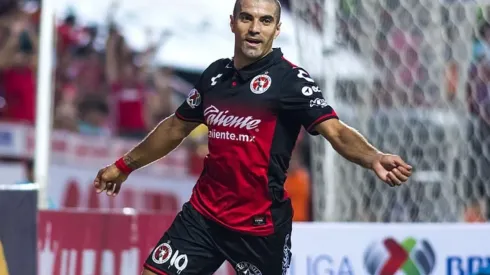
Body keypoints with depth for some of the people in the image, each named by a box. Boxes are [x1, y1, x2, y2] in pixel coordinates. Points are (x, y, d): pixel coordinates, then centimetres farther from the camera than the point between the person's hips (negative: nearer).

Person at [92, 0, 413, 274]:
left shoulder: (290, 79, -11)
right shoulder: (215, 74, 6)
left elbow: (336, 131, -22)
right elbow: (177, 127, 21)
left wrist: (375, 159, -42)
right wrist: (125, 165, 29)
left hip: (260, 224, -5)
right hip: (203, 213, 5)